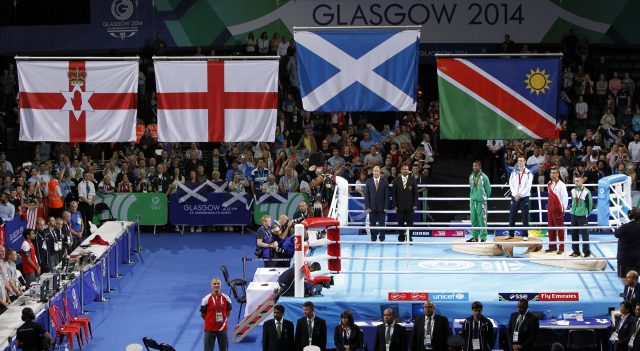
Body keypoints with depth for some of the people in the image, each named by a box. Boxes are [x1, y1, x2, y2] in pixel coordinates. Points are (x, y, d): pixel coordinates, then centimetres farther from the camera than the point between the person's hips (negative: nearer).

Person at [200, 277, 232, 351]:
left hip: (223, 328, 2)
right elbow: (202, 314, 0)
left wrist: (222, 319, 4)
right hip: (210, 329, -2)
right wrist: (210, 320, 4)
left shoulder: (226, 298, -1)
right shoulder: (206, 299, -9)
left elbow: (228, 312, 12)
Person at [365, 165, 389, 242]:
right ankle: (373, 239, 8)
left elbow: (387, 195, 1)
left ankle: (382, 238, 8)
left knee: (381, 223, 2)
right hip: (372, 207, 1)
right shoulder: (369, 182, 5)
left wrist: (386, 207, -6)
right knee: (372, 224, 2)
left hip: (381, 207, -1)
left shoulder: (384, 182, 2)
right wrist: (367, 207, -5)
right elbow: (366, 195, 3)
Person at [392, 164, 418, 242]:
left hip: (410, 206, 0)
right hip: (400, 206, 0)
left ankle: (409, 238, 6)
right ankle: (401, 238, 8)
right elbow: (394, 194, 4)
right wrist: (395, 205, -4)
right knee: (400, 223, 2)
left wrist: (415, 204, -4)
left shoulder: (412, 180, 5)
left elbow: (415, 193, 4)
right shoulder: (396, 180, 5)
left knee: (410, 223, 0)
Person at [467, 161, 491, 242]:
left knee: (482, 220, -6)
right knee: (473, 220, 9)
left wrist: (485, 197, 9)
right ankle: (474, 237, 17)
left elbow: (488, 189, -1)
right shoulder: (471, 177, 8)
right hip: (473, 201, 6)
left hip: (481, 201, -6)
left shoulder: (484, 177, -9)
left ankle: (483, 238, -3)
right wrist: (473, 196, 15)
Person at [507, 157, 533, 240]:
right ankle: (510, 234, 11)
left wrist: (520, 194, -13)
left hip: (524, 197, -3)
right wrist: (515, 194, -9)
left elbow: (528, 186, -7)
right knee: (512, 215, 3)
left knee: (525, 216, -2)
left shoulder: (528, 173, -2)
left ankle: (525, 235, 3)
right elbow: (511, 184, 4)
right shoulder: (514, 172, 8)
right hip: (514, 197, 3)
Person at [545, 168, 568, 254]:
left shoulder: (561, 185, -12)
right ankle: (552, 246, 21)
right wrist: (549, 206, 15)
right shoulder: (549, 184, 10)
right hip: (550, 209, 7)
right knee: (551, 228, 11)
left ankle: (561, 248, 2)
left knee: (560, 229, -2)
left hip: (558, 210, -7)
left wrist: (563, 209, -13)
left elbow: (565, 197, -13)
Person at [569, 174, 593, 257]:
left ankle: (586, 252, 5)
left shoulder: (586, 192, -11)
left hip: (582, 216, -5)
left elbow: (590, 203, -4)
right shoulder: (573, 191, 5)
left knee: (584, 234, -2)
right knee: (574, 234, 8)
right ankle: (576, 251, 17)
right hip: (574, 215, 5)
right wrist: (573, 209, 13)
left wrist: (587, 213, 0)